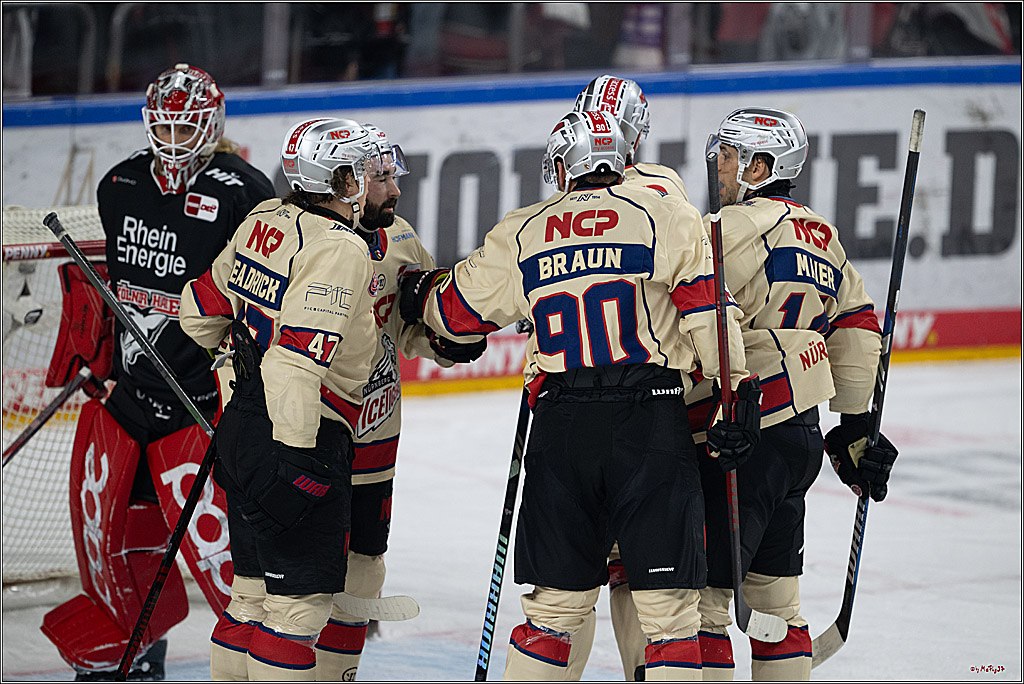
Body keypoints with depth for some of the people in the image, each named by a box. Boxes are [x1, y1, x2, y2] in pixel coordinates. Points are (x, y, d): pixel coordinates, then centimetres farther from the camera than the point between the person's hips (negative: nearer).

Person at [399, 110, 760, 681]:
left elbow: (459, 309, 21)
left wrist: (420, 296, 42)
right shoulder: (668, 217, 4)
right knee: (668, 596, 0)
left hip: (561, 421, 3)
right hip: (651, 419, -3)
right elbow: (707, 308, -4)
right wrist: (738, 387, 0)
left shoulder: (520, 234, 11)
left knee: (557, 596, 11)